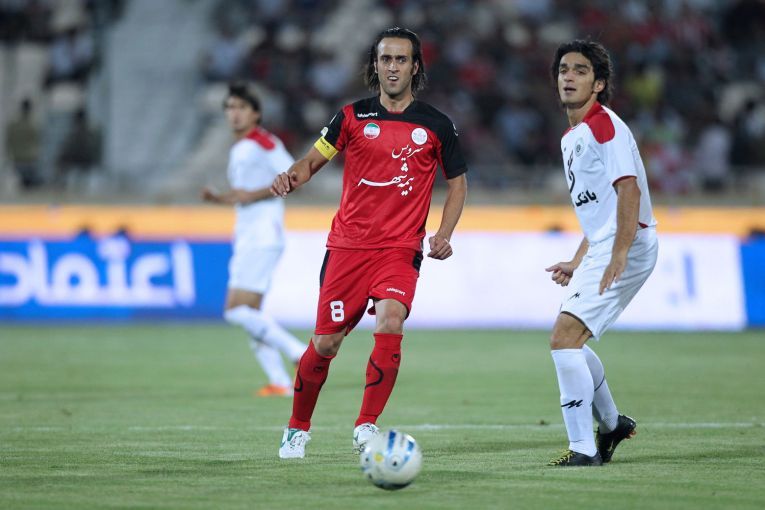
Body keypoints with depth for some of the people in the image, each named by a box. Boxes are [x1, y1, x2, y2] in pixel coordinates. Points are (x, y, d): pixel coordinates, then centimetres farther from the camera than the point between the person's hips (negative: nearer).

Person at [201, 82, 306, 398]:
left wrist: (252, 195, -19)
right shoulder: (238, 151, 21)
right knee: (249, 315, 4)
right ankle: (280, 382, 1)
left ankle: (298, 352, -14)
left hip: (263, 237, -10)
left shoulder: (263, 141, -7)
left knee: (238, 311, -17)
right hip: (246, 238, 10)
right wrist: (217, 198, 12)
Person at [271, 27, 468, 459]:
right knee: (325, 344, 2)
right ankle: (298, 429, 24)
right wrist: (293, 176, -17)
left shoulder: (436, 125, 4)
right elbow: (314, 159, 6)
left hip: (400, 249, -1)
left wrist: (444, 235, 0)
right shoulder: (353, 117, 4)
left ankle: (367, 426, -17)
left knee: (391, 323, -27)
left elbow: (458, 183, 14)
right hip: (347, 245, 1)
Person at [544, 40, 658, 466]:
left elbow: (629, 190, -23)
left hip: (627, 248, -10)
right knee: (571, 340, 20)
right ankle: (612, 424, 37)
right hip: (602, 249, 10)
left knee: (565, 336, -18)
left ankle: (584, 449, -17)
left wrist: (619, 254, -31)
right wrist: (577, 264, 24)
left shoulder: (605, 125, -12)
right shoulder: (572, 138, 19)